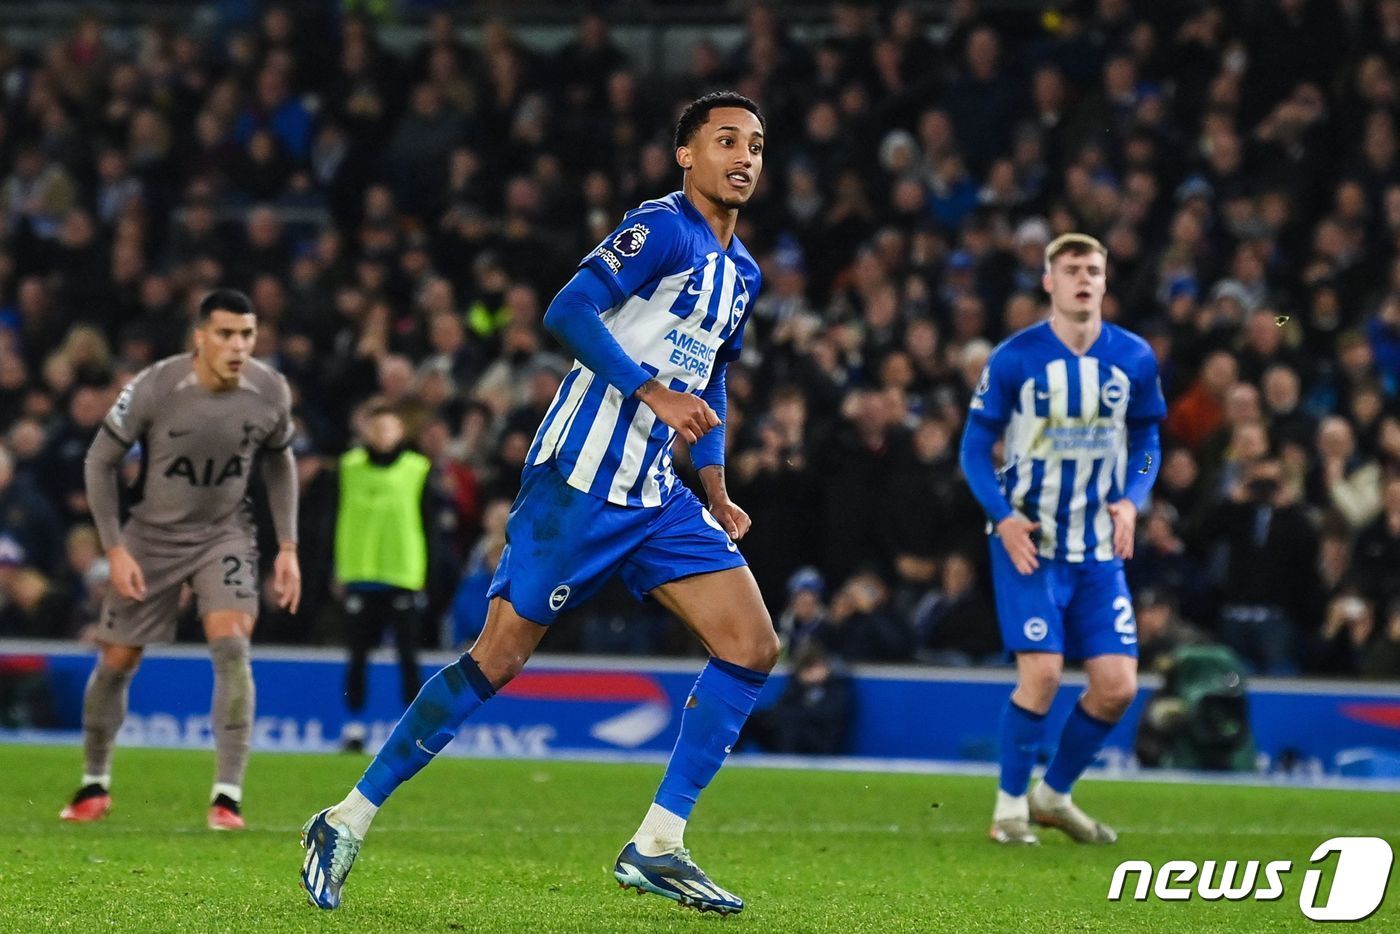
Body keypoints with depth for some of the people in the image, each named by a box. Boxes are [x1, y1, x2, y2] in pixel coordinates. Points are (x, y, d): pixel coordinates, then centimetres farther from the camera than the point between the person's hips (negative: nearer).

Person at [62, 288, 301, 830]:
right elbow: (101, 462, -10)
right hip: (153, 536, -1)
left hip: (224, 534, 1)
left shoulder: (270, 393, -14)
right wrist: (114, 549, -15)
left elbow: (279, 463, 6)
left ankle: (228, 795, -18)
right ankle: (95, 785, 30)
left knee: (232, 645, -22)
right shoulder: (153, 388, -23)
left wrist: (288, 547, 1)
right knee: (115, 662, 6)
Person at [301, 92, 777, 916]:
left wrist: (717, 493, 21)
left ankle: (658, 845, 0)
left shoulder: (742, 272, 17)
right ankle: (350, 821, 3)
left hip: (655, 496, 8)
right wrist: (654, 392, -25)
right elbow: (569, 312, -21)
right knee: (501, 656, -8)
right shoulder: (661, 230, -10)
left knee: (753, 647, -4)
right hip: (579, 480, -8)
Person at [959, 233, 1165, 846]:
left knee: (1117, 686, -1)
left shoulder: (1134, 359, 1)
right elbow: (976, 445, -2)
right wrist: (1003, 517, -15)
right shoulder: (1014, 358, -8)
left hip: (1099, 548, 4)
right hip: (1029, 542, -4)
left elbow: (1146, 443, 12)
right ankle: (1010, 804, 4)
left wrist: (1131, 500, -7)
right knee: (1041, 674, -15)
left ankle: (1054, 794, 22)